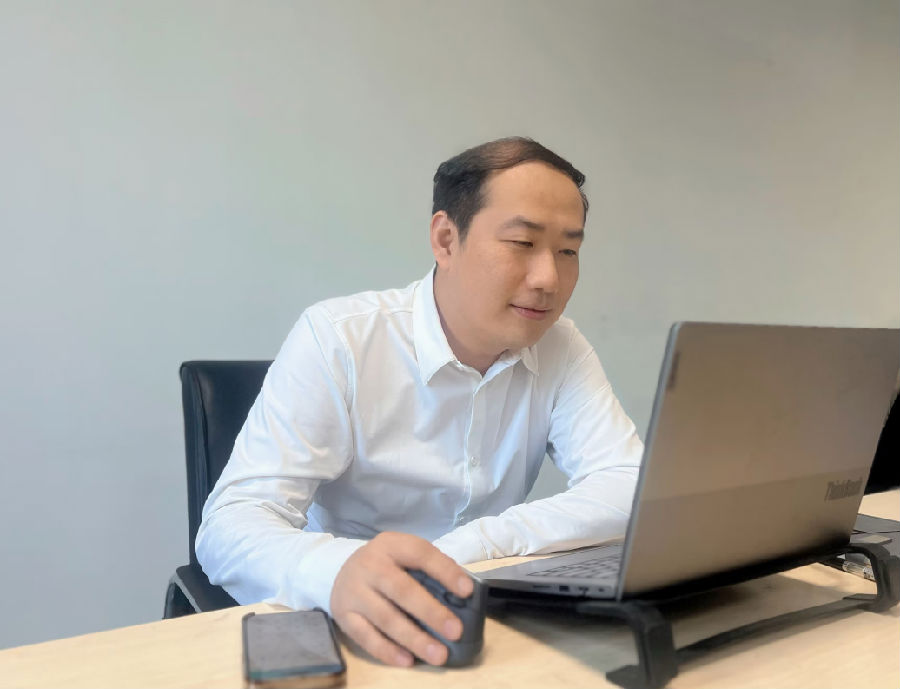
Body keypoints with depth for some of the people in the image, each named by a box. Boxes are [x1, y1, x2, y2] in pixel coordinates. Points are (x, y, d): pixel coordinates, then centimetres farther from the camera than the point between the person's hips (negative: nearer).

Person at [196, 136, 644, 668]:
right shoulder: (337, 340, -15)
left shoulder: (562, 349, -2)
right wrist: (338, 570, -43)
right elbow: (232, 525, -21)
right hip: (350, 637, -3)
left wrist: (471, 546, -25)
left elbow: (631, 489, -12)